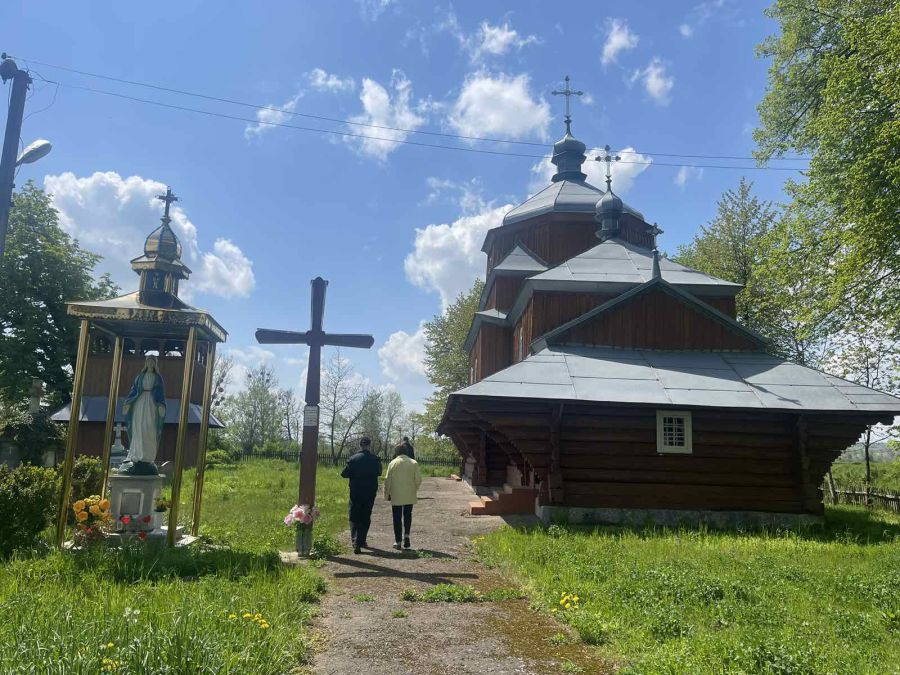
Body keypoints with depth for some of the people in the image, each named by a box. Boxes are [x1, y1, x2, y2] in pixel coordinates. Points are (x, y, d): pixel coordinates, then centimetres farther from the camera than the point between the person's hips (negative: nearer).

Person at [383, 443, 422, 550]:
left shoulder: (392, 463, -6)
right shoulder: (414, 463, -2)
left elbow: (388, 480, -4)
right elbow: (418, 479, -3)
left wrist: (386, 494, 5)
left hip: (396, 496, -1)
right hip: (409, 496, 2)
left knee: (397, 518, 7)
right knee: (408, 516, 17)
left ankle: (398, 541, 9)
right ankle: (406, 535, -1)